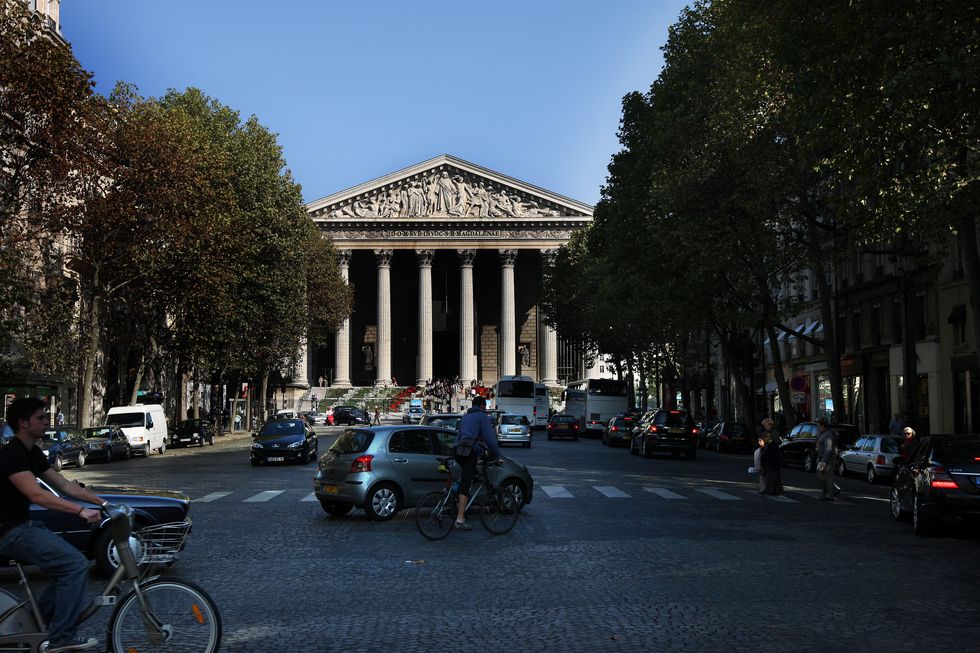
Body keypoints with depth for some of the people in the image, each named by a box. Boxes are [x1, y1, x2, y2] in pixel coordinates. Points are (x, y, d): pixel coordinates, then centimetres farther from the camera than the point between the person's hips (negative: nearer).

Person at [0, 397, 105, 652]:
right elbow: (36, 494, -32)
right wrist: (81, 511, -37)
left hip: (24, 525, 10)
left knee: (66, 567, 10)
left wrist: (103, 502, 1)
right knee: (76, 564, -17)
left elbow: (65, 485, 10)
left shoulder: (33, 453, 10)